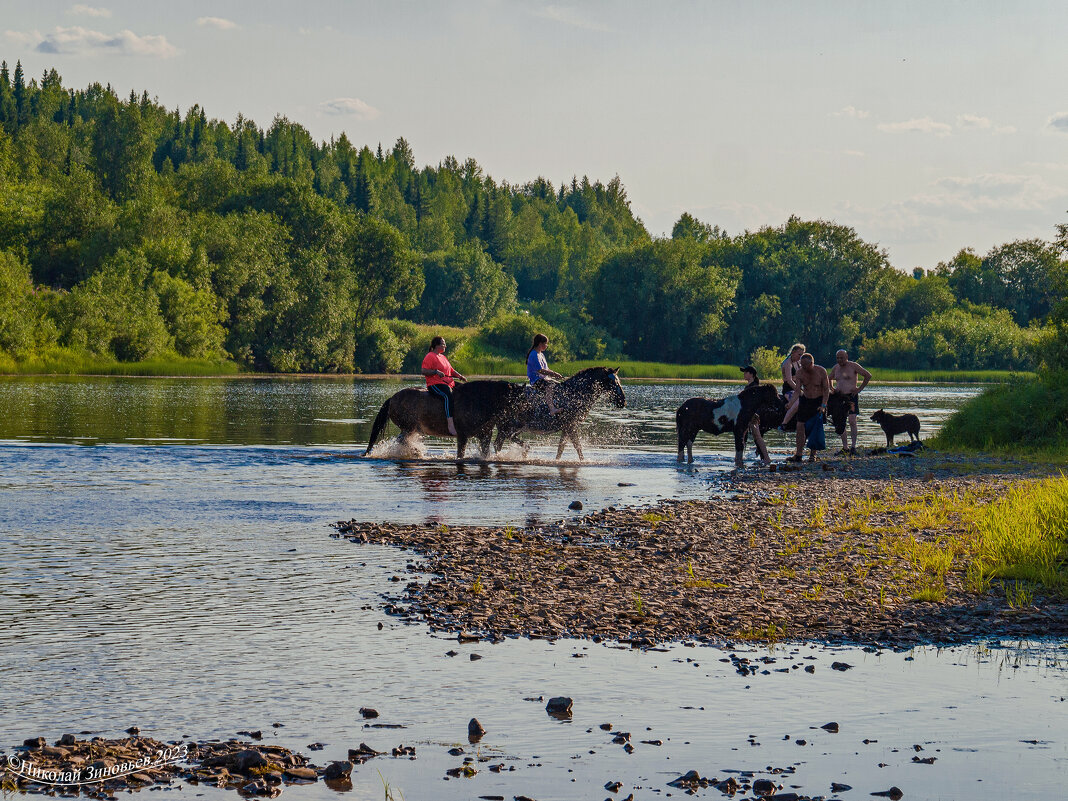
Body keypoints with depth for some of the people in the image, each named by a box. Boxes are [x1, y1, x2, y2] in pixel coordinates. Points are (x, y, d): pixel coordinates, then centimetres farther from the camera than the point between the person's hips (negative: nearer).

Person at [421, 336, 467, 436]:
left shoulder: (442, 357, 24)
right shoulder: (430, 357, -3)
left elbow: (451, 371, 29)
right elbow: (424, 371, -12)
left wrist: (460, 376, 10)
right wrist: (436, 372, -24)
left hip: (448, 383, 10)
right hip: (435, 385, -10)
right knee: (448, 395, -36)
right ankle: (451, 425, -47)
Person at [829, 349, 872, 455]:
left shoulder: (853, 366, -4)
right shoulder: (835, 368, 13)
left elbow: (868, 375, -4)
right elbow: (829, 380, 30)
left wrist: (860, 389, -7)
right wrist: (833, 389, 11)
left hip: (851, 396, -6)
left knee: (852, 422, -12)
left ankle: (853, 446, -12)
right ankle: (845, 447, 7)